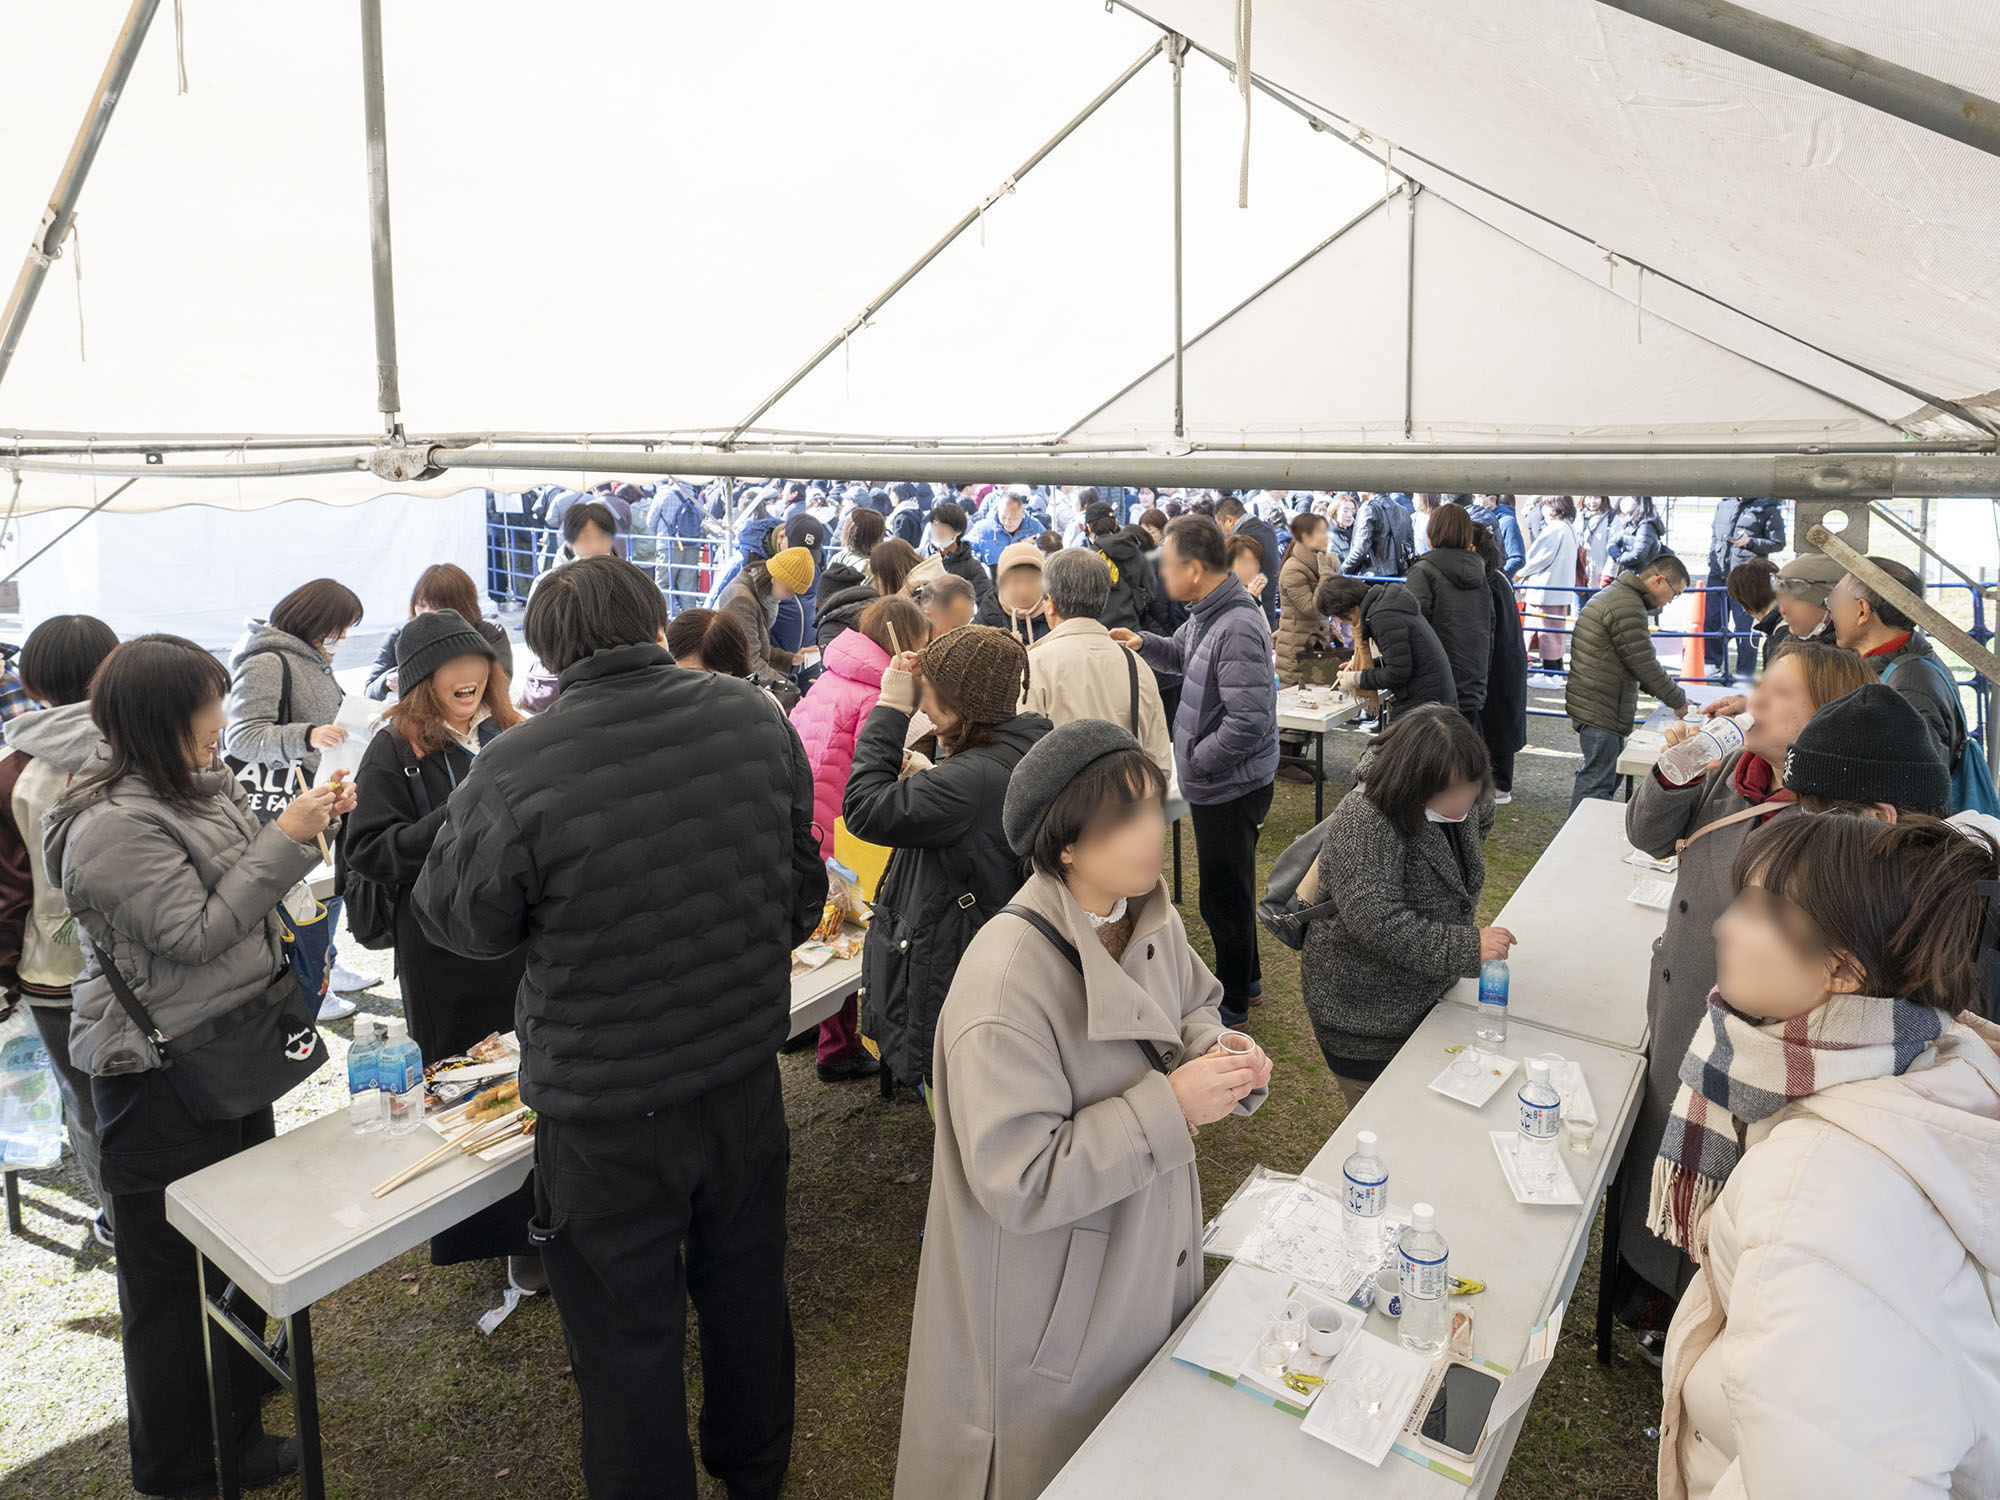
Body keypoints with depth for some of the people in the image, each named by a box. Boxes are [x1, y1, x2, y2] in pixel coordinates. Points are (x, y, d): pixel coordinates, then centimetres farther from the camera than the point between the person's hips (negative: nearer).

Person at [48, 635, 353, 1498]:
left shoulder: (197, 786, 6)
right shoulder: (112, 826, -22)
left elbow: (245, 885, 15)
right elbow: (197, 932, -23)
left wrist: (310, 825, 0)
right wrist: (285, 839, -22)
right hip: (162, 1080, -9)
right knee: (176, 1279, 7)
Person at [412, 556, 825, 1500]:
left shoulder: (513, 770, -21)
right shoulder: (755, 718, -8)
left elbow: (458, 920, -5)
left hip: (606, 1118, -5)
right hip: (745, 1078, 5)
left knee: (629, 1348, 16)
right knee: (747, 1295, 26)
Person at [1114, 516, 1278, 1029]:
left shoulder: (1237, 629, -27)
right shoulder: (1207, 613, 4)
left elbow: (1250, 720, -30)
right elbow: (1184, 653, 25)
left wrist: (1195, 760, -21)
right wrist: (1144, 644, 6)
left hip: (1232, 787, -10)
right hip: (1217, 782, 10)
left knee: (1224, 895, 7)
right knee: (1227, 889, 24)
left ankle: (1232, 1004, 24)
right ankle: (1245, 977, 43)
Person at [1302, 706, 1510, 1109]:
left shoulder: (1465, 805, -4)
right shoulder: (1363, 825, -30)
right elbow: (1379, 925, -37)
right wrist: (1468, 946, -34)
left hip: (1428, 996, 8)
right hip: (1365, 1020, -7)